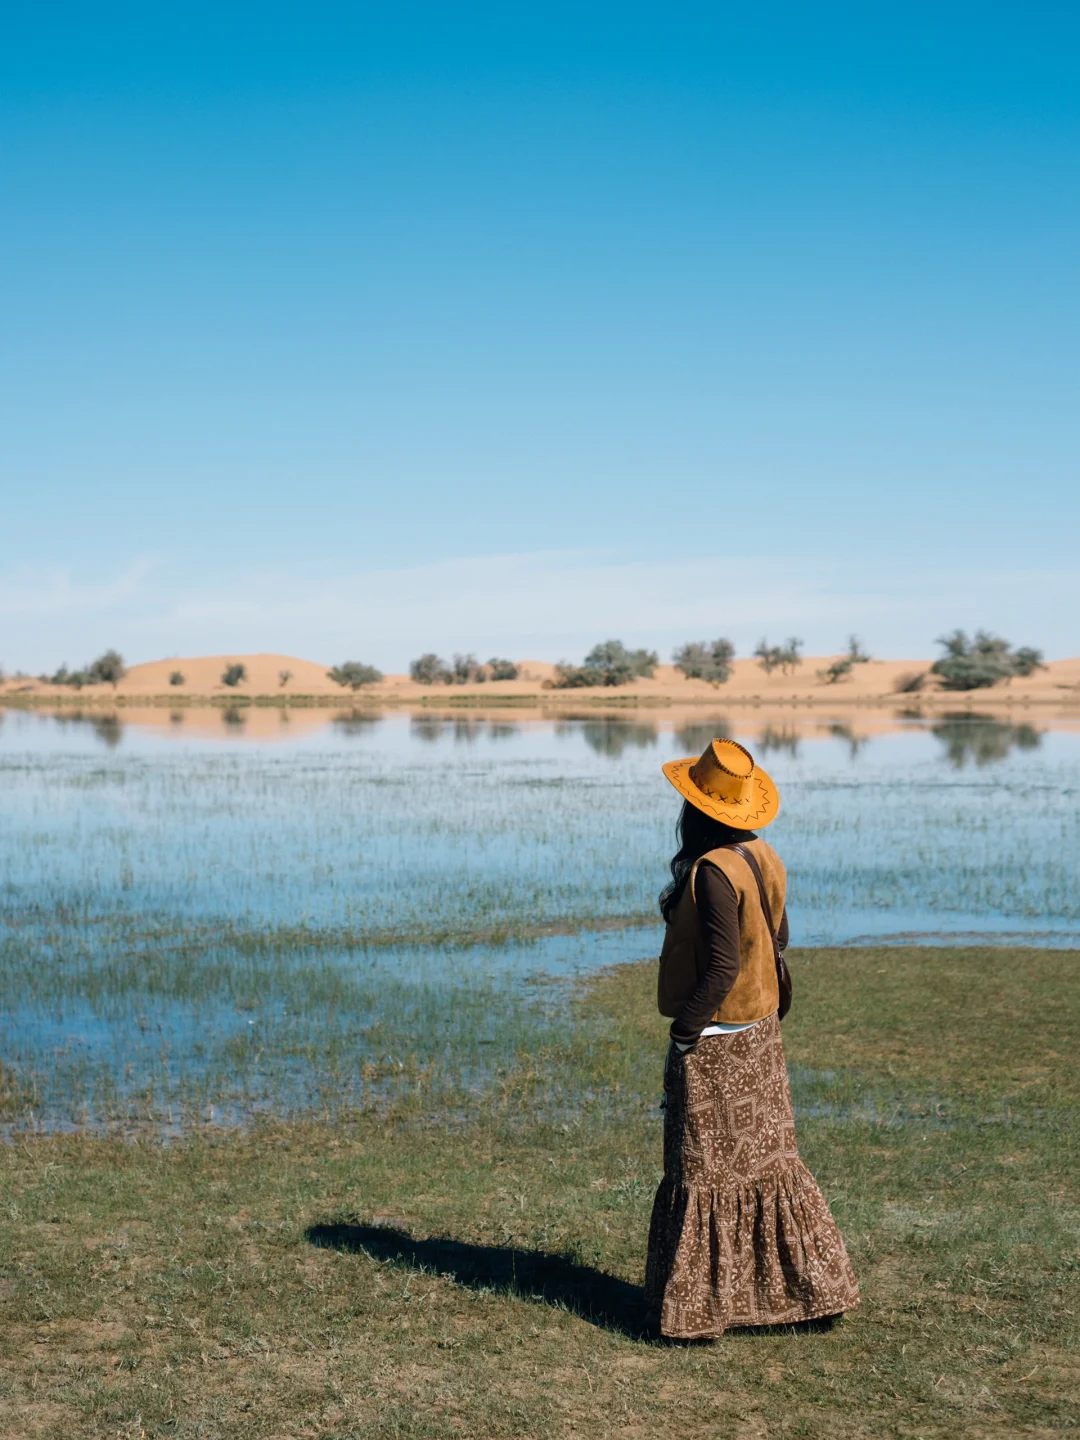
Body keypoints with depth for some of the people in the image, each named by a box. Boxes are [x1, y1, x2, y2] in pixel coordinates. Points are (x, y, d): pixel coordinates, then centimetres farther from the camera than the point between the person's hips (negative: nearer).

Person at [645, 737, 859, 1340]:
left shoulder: (711, 872, -22)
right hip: (761, 1031, 8)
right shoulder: (764, 858, 4)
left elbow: (722, 967, -24)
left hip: (713, 1041, -8)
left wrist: (683, 1031, -16)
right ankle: (809, 1286, 24)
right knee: (766, 1157, 16)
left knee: (705, 1170, 2)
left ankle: (702, 1307, 12)